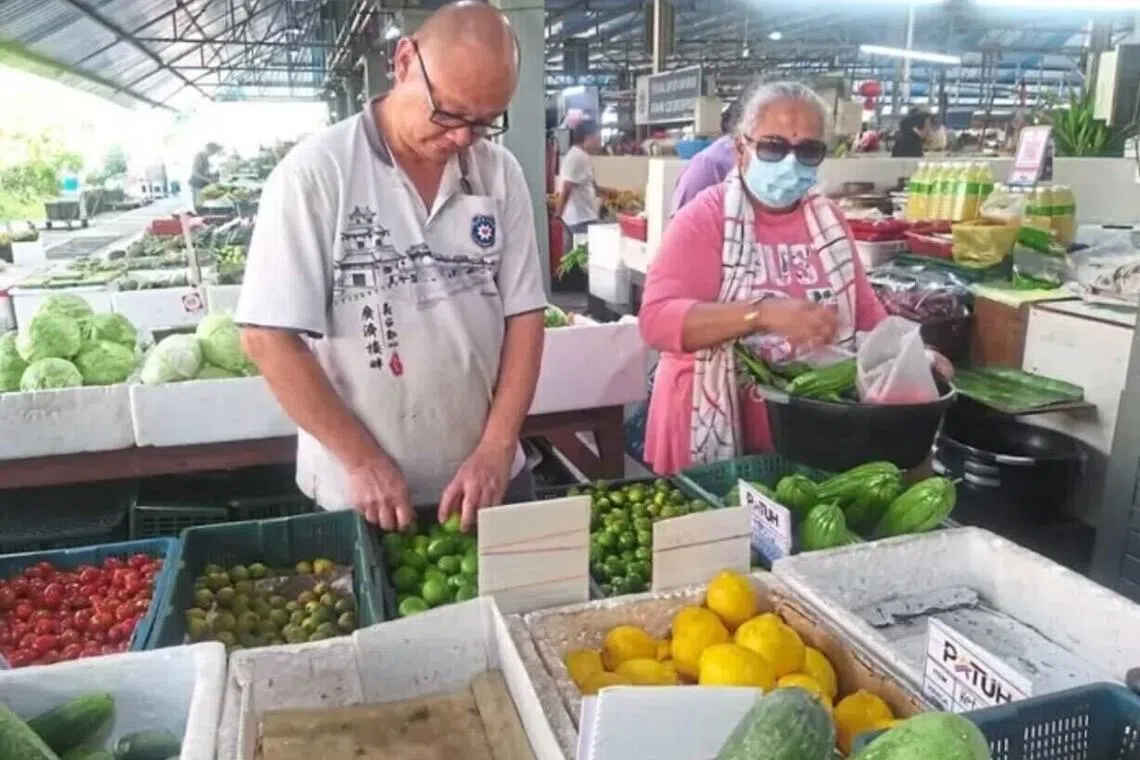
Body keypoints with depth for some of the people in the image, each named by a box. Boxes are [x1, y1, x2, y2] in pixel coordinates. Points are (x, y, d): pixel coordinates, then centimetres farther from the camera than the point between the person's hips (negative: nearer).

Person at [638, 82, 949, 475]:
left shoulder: (829, 218, 6)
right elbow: (657, 319, -25)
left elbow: (864, 309, 15)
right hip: (715, 434, -5)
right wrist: (761, 313, -35)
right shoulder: (705, 216, -12)